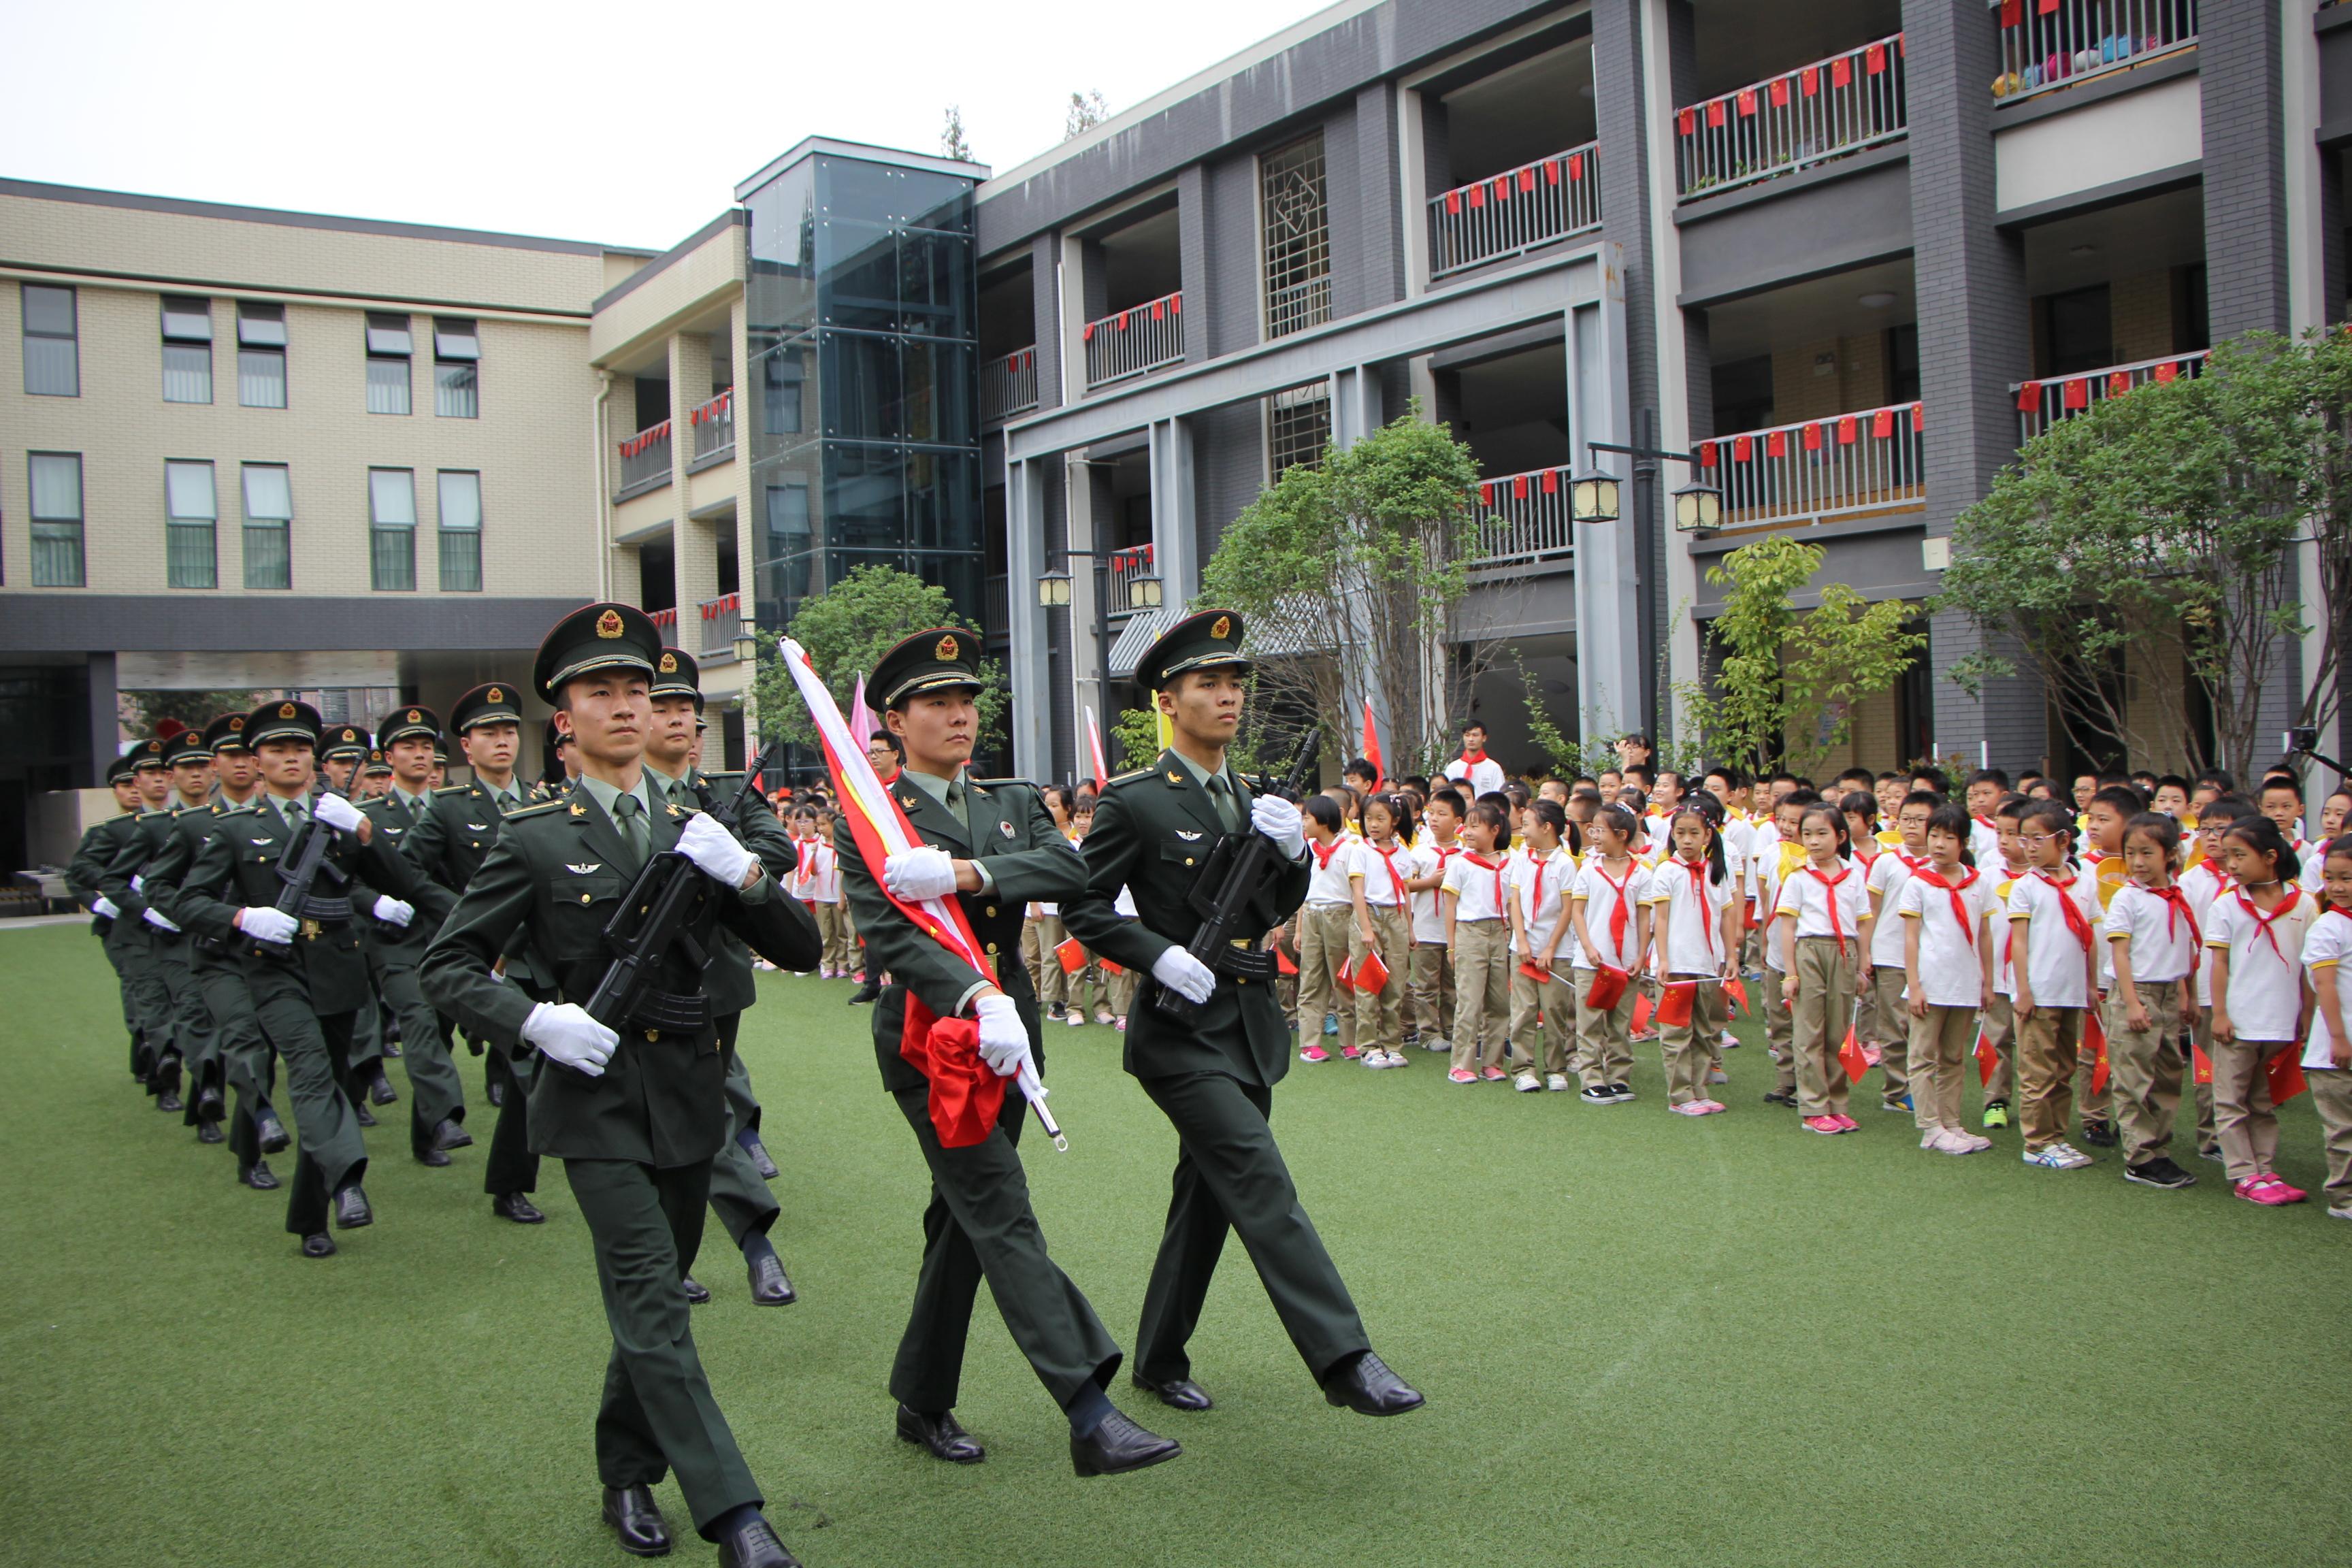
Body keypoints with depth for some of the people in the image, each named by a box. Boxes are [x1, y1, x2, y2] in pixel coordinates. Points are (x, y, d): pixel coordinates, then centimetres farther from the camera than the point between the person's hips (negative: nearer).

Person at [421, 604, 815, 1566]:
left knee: (654, 1297, 14)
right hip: (595, 1098, -4)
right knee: (651, 1303, -11)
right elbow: (446, 967, -1)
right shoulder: (534, 838, -3)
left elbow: (796, 947, 6)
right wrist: (533, 1020, -17)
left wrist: (746, 875, -13)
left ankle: (627, 1478, 33)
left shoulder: (695, 832, 8)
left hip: (687, 1094, 4)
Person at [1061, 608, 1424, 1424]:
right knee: (1263, 1185, -15)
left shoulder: (1249, 798, 12)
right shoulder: (1133, 801, -9)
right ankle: (1343, 1359, -14)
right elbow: (1083, 906, -7)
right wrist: (1160, 955, -20)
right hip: (1181, 1028, -7)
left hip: (1248, 1024, 7)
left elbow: (1280, 907, 15)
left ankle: (1161, 1358, 28)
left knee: (1209, 1195, 14)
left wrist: (1293, 849, -5)